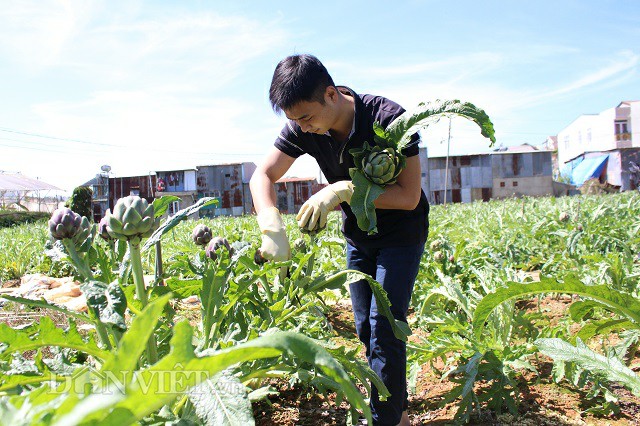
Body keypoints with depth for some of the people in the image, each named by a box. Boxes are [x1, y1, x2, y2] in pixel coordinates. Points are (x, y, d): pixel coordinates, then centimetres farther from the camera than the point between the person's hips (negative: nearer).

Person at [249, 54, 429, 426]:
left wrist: (344, 190, -38)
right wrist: (273, 227, -34)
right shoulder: (303, 129, -15)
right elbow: (263, 176, -16)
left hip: (401, 233, -5)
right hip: (357, 234, 5)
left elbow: (409, 196, -28)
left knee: (384, 330, -9)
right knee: (366, 330, 10)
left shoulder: (390, 119, -29)